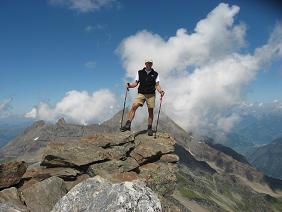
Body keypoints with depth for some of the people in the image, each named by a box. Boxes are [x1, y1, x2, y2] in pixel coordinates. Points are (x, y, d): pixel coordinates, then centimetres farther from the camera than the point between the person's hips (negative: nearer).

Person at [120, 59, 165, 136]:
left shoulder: (155, 74, 9)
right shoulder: (140, 72, 10)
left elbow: (157, 85, 4)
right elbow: (136, 83, 9)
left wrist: (160, 91, -14)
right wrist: (129, 85, -10)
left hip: (151, 95, 0)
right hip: (141, 93, 0)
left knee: (150, 111, 1)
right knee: (133, 106, -18)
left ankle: (149, 129, 12)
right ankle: (128, 124, -19)